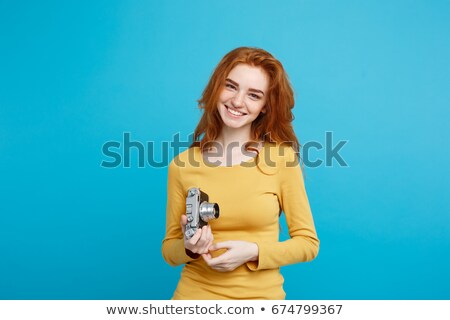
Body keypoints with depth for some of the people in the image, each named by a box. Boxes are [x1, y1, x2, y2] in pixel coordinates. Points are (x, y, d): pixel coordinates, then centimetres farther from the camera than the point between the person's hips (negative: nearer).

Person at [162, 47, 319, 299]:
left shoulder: (282, 157, -10)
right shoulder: (182, 165, -7)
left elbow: (308, 243, -3)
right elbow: (170, 250, 3)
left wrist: (253, 252, -16)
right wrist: (189, 247, -17)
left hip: (261, 296, -1)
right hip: (194, 294, 1)